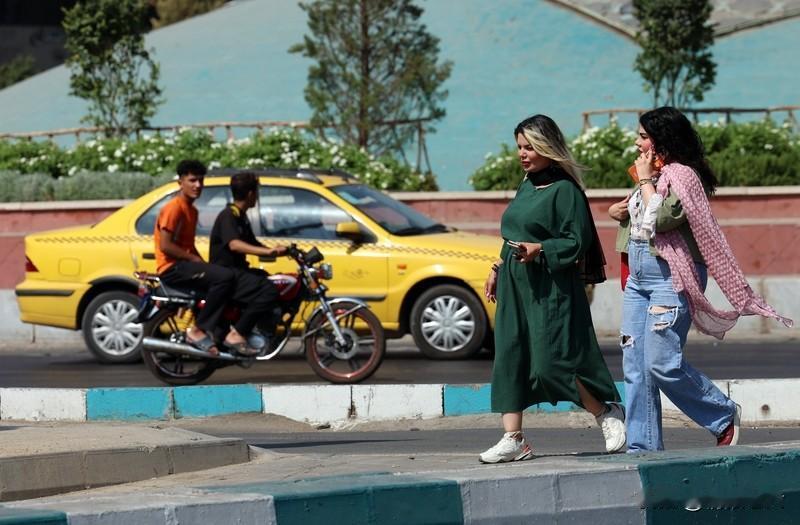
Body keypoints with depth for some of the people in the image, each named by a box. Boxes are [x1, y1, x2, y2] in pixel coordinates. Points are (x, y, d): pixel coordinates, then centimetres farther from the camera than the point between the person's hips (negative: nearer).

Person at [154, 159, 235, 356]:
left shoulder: (192, 210, 19)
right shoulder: (174, 208, -11)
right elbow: (165, 246, -18)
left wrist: (204, 264, 6)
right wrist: (194, 259, -15)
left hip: (186, 265, 10)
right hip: (171, 268, -10)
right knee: (225, 277, -27)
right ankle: (198, 330, -23)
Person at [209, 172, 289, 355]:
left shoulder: (241, 218, 20)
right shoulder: (228, 216, -13)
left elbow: (253, 245, 25)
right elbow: (234, 245, -29)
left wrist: (276, 251, 8)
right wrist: (268, 252, -38)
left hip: (238, 271, 10)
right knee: (269, 290, -28)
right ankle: (236, 335, -29)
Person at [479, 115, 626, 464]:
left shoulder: (564, 190, -11)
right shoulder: (526, 187, 14)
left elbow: (577, 242, -14)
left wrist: (540, 249, -25)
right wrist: (499, 267, 18)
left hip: (550, 287, -8)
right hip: (514, 285, 8)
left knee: (551, 363, -10)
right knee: (509, 357, 2)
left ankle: (608, 413, 10)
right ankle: (513, 439, 3)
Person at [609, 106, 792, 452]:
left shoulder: (682, 176, -9)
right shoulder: (654, 174, 18)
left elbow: (661, 218, -21)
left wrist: (645, 180, -10)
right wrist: (618, 212, 8)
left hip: (670, 277, -9)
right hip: (638, 277, 9)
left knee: (663, 364, -15)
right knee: (635, 366, 2)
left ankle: (724, 416, 2)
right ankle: (642, 446, 4)